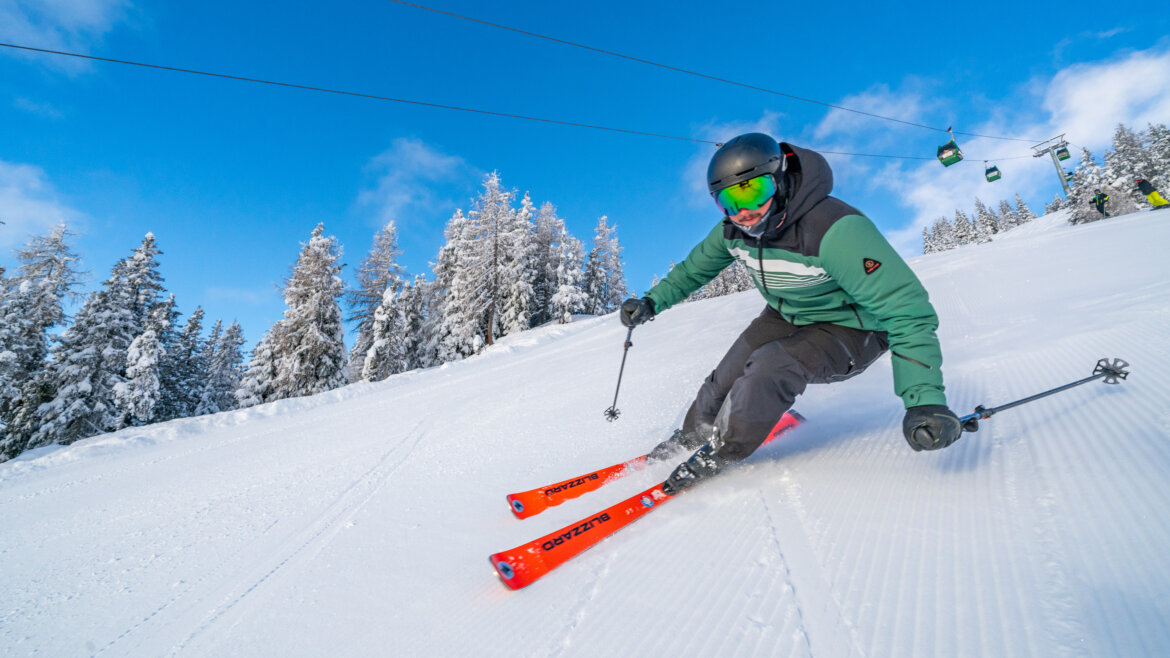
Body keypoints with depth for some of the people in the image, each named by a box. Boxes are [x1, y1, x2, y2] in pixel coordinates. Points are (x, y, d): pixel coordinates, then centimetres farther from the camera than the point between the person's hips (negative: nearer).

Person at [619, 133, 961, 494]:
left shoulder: (834, 231, -36)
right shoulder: (735, 229, -14)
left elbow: (906, 309, -34)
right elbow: (695, 268, 7)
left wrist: (925, 398, -42)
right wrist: (652, 301, -3)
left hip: (851, 330, -6)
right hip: (785, 317, 6)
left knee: (771, 367, -29)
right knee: (728, 376, -2)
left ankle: (721, 451, -4)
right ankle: (692, 434, 27)